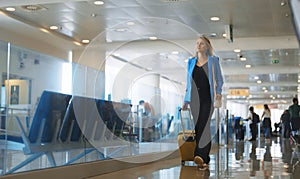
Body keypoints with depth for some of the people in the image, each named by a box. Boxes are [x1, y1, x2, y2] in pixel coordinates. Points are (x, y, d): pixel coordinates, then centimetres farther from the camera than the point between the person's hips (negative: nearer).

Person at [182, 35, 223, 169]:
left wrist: (218, 92, -10)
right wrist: (186, 100, 16)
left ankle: (200, 156, -26)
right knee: (198, 127, 0)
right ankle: (205, 158, 6)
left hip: (208, 98, -4)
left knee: (203, 125, -17)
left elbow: (219, 79, 8)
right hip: (194, 98, 4)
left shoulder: (213, 60, 8)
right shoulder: (191, 62, 17)